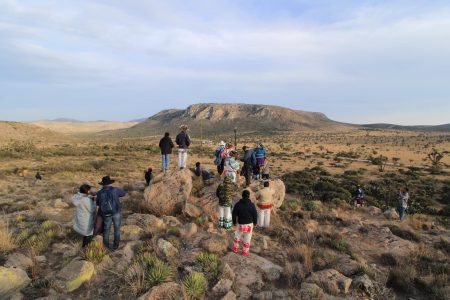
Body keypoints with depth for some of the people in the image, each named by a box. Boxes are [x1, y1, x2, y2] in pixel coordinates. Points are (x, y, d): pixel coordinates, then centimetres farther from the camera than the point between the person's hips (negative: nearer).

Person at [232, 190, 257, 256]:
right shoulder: (252, 205, -15)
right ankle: (245, 251, 25)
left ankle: (235, 248, 34)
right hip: (249, 224, -1)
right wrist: (255, 222, 11)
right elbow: (255, 215, -7)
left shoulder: (238, 204, -13)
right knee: (247, 238, 14)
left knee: (237, 235, 24)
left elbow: (234, 214, -5)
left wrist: (234, 222, 12)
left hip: (240, 224, 1)